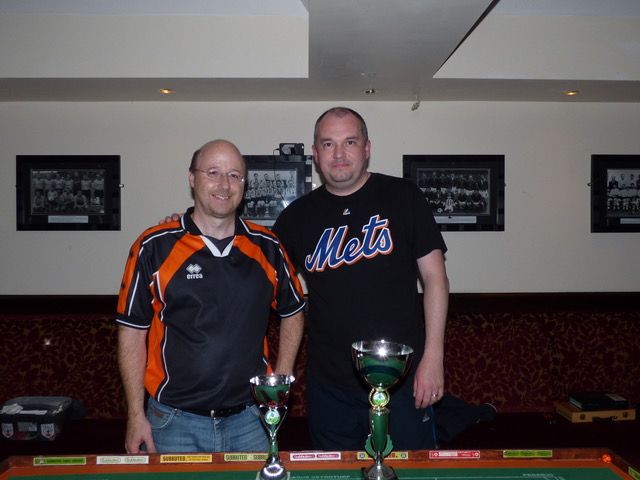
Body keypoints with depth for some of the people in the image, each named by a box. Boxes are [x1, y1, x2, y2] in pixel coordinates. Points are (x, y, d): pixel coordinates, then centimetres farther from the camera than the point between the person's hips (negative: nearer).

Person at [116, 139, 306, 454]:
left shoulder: (267, 247, 1)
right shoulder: (154, 247, -7)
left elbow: (292, 312, 13)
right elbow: (132, 331, -3)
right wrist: (136, 416, -4)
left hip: (250, 419, 2)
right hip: (175, 422, -2)